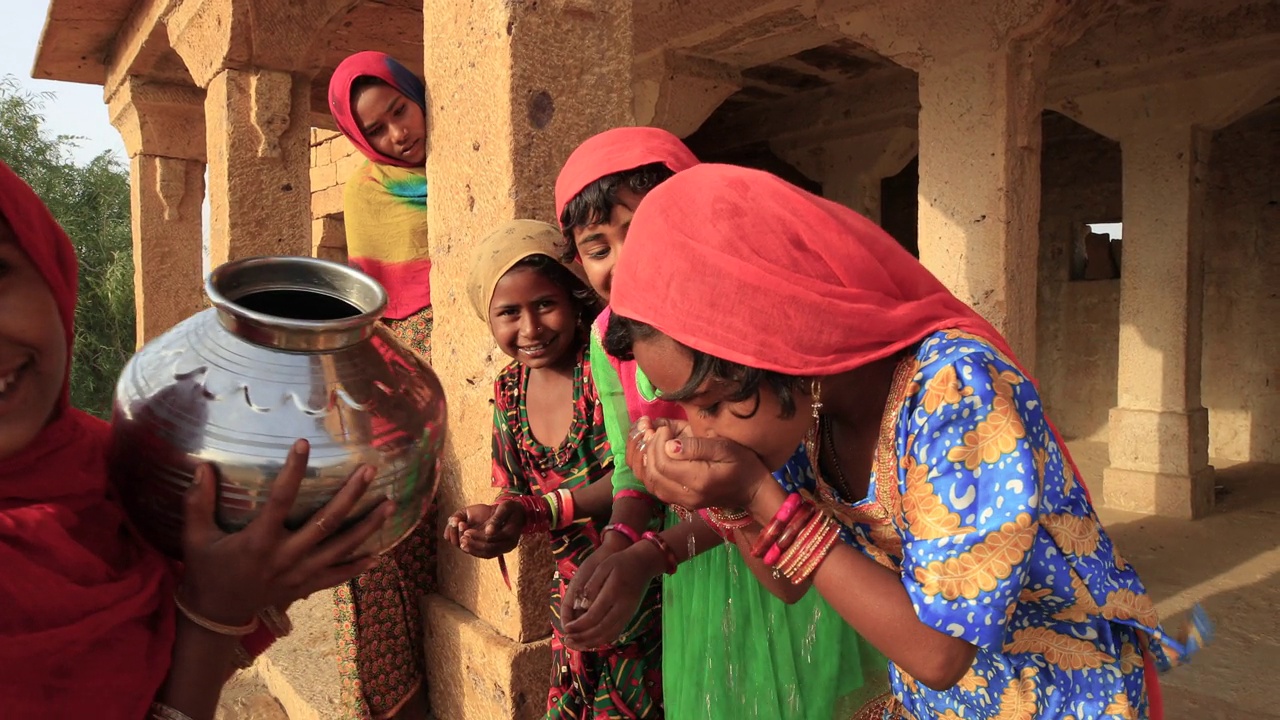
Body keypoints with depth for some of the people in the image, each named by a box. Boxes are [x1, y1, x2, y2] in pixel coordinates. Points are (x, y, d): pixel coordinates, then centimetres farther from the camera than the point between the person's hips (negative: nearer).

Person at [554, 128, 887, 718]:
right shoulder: (612, 333, -5)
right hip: (698, 563, 5)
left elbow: (781, 466, -22)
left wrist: (652, 555, -30)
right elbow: (634, 468, 3)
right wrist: (614, 548, -18)